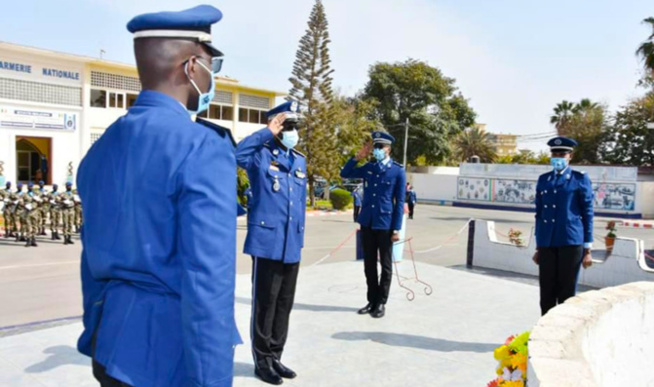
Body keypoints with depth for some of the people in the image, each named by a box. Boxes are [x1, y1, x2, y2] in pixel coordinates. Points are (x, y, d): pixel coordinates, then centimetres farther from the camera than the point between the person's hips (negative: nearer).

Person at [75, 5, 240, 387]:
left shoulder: (102, 148, 4)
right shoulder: (203, 148, -21)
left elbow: (94, 259, 12)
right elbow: (207, 282, -25)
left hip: (114, 342, 8)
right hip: (172, 350, -7)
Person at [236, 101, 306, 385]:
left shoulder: (300, 160, 15)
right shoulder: (261, 154, -4)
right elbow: (238, 153, -28)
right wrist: (268, 133, -20)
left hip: (291, 244, 7)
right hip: (266, 241, -6)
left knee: (284, 303, 14)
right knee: (265, 302, 3)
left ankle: (275, 356, 29)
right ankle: (262, 360, 19)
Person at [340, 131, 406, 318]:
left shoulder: (398, 171, -4)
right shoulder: (368, 167, 8)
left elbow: (399, 202, -6)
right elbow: (345, 174, 13)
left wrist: (396, 229, -10)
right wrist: (358, 157, 0)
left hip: (385, 224, -4)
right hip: (367, 223, 4)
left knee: (385, 265, 7)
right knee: (369, 264, 11)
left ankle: (381, 303, 17)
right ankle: (372, 301, 23)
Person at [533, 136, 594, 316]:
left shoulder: (580, 179, 2)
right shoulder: (543, 180, 13)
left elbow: (588, 214, 1)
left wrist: (587, 249, -2)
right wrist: (538, 247, 15)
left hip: (571, 243, -3)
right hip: (546, 244, 4)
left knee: (567, 293, 3)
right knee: (547, 293, 6)